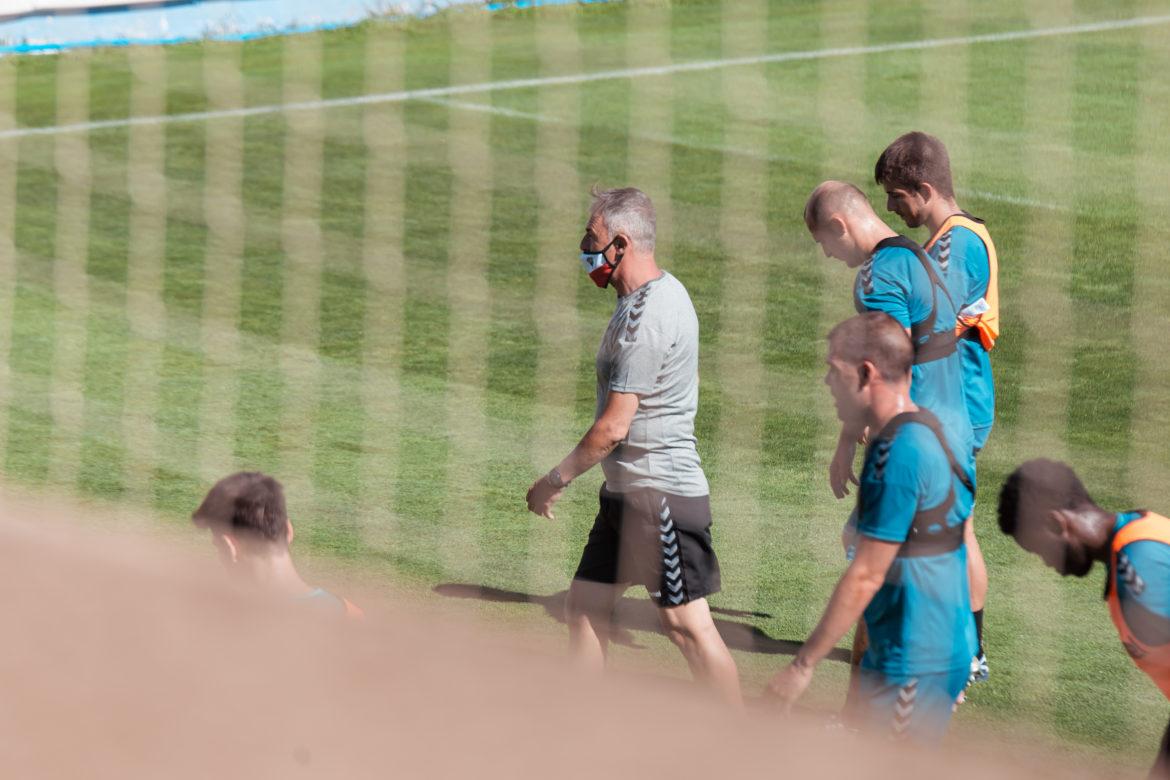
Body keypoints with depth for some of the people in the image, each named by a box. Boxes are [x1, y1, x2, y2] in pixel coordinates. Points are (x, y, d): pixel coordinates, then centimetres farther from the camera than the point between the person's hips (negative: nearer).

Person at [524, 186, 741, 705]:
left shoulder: (646, 317, -21)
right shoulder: (663, 292, 11)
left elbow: (613, 427, -21)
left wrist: (555, 480, -9)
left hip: (663, 496, -11)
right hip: (627, 491, 11)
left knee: (687, 624, -5)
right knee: (586, 604, 13)